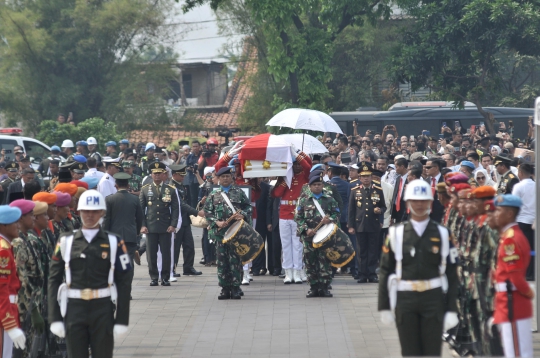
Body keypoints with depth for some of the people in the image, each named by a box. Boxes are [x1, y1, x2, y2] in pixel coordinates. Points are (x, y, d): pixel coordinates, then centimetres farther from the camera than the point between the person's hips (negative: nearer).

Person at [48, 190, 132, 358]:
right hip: (74, 309, 1)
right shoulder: (66, 242, 4)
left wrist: (121, 320, -5)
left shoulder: (114, 243, 1)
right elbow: (54, 280, 3)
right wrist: (55, 318, -2)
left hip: (103, 311, -1)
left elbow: (123, 283, 0)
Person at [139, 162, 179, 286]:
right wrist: (142, 225, -3)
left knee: (166, 253, 2)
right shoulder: (145, 189, 8)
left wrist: (173, 225, -5)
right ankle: (154, 277, 9)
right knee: (151, 254, 1)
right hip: (150, 227, 1)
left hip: (166, 228, 0)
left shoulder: (171, 190, 6)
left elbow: (175, 209, 5)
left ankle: (165, 278, 10)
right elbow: (141, 209, 6)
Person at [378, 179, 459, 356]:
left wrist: (451, 309, -3)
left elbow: (451, 274, 1)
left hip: (433, 300, 0)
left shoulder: (442, 234, 2)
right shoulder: (396, 233, 2)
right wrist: (384, 307, 1)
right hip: (405, 300, 0)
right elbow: (385, 271, 4)